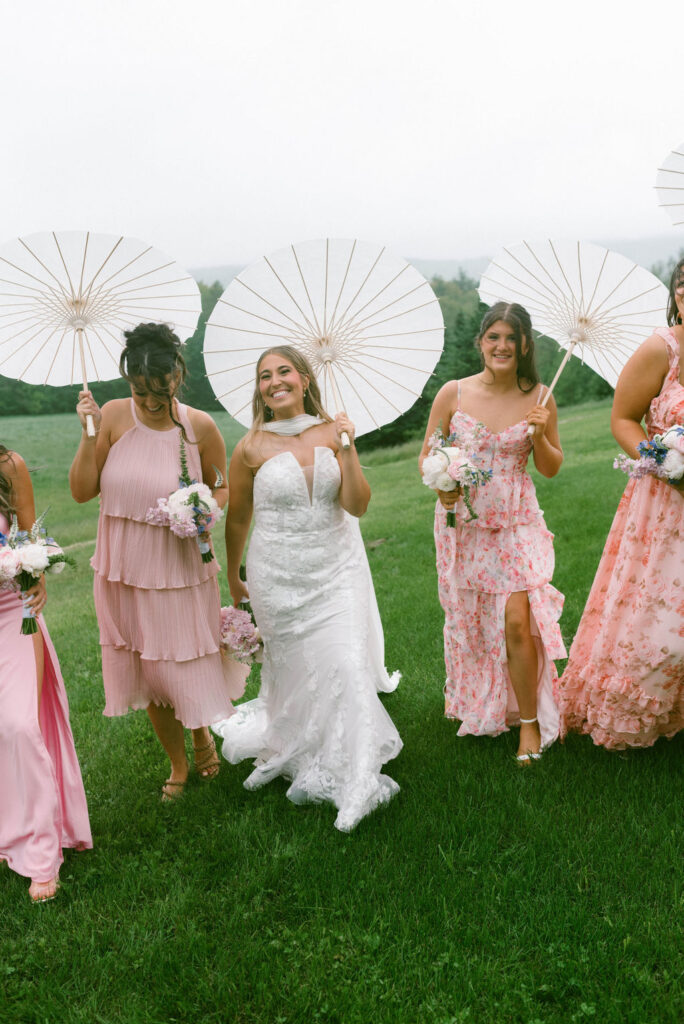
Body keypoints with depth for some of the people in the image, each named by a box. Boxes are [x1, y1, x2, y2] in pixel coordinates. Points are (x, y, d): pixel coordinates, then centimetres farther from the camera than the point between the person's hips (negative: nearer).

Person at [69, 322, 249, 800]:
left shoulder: (199, 426, -10)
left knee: (188, 666, 9)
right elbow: (82, 491, -6)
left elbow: (224, 488, 4)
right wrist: (89, 435, -16)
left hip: (180, 569, -1)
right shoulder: (113, 415, -8)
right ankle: (178, 765, 36)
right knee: (148, 670, 13)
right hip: (125, 570, 2)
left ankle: (202, 732, 44)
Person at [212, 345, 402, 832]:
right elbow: (237, 519, 6)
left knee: (347, 663, -7)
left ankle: (355, 779, 8)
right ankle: (297, 761, 37)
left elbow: (357, 505, -7)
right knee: (296, 669, 10)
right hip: (279, 574, -1)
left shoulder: (333, 432, -1)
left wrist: (346, 449, -18)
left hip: (336, 568, 1)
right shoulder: (251, 448, -6)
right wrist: (234, 578, 14)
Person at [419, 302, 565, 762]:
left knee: (517, 619, -11)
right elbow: (426, 458, 3)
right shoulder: (453, 393, -4)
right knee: (468, 619, 12)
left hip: (517, 522, -1)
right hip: (463, 522, 1)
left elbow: (552, 468, 6)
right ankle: (478, 708, 35)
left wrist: (539, 435, -14)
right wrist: (440, 485, -18)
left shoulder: (538, 397, -2)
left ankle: (530, 721, 9)